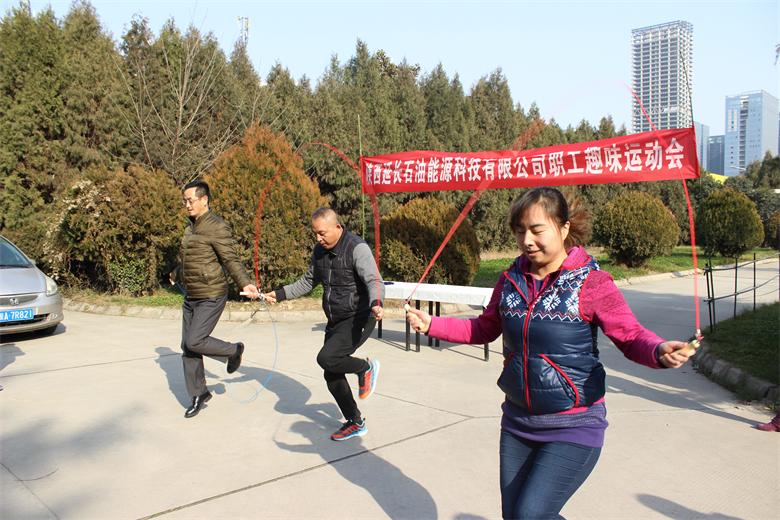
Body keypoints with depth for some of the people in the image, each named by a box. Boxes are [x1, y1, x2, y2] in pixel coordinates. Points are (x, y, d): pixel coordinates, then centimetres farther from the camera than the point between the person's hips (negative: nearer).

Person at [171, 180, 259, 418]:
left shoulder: (217, 228, -14)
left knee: (195, 342, -16)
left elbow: (231, 260, -19)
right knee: (187, 347, 9)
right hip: (190, 296, 8)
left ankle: (234, 350, 12)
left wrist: (245, 283, -35)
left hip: (211, 297, -8)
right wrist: (177, 273, 44)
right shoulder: (191, 227, 12)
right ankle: (198, 394, 22)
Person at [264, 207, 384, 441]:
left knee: (326, 358, -24)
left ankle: (366, 367, 5)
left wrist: (376, 304, -48)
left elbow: (374, 281, -29)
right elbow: (308, 281, 21)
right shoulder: (320, 251, 7)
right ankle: (355, 423, 25)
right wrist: (279, 294, 13)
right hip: (335, 321, 8)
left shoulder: (357, 248, -18)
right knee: (332, 375, 8)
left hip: (358, 319, -8)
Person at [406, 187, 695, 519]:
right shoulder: (511, 279, 0)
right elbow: (484, 329, 12)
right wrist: (431, 325, 4)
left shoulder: (591, 282, -15)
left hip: (573, 427, -5)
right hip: (517, 422, 6)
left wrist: (661, 352, -34)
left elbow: (632, 337, -12)